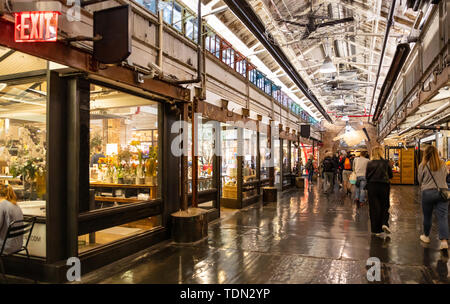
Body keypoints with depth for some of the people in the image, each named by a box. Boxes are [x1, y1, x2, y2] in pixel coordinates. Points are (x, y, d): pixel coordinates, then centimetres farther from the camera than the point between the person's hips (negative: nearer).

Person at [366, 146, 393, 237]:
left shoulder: (369, 163, -3)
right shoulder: (386, 162, -3)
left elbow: (366, 177, 0)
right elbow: (391, 175, 4)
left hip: (372, 186, 0)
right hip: (384, 186, 0)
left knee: (374, 208, 7)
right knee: (385, 206, 16)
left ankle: (377, 230, 10)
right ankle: (384, 223, -4)